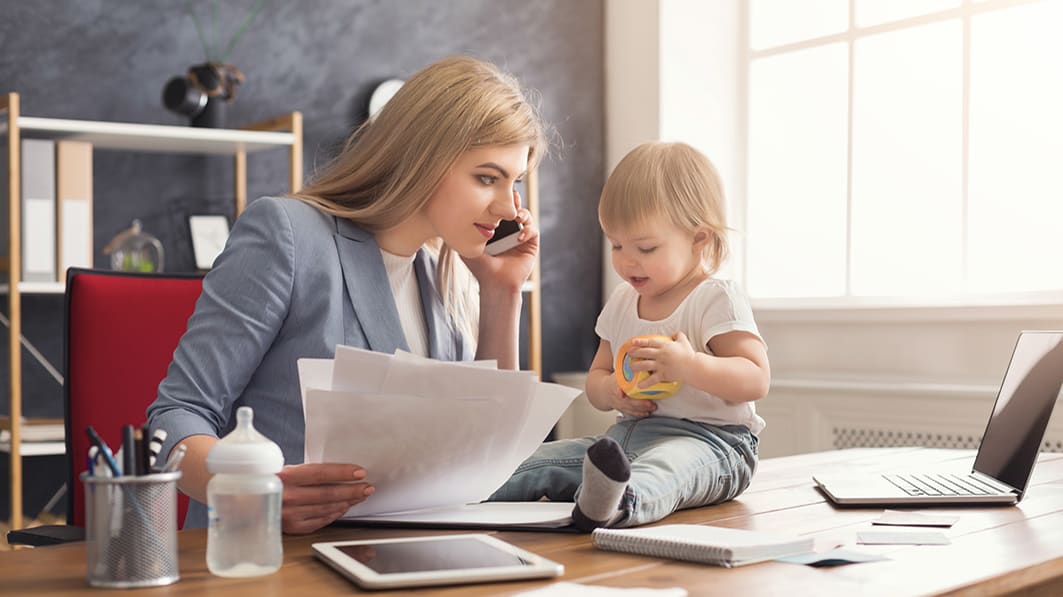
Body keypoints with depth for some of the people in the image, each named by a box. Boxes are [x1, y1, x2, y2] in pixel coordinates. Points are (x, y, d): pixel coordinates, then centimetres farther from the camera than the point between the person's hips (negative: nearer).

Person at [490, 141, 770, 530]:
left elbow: (756, 380, -14)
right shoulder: (621, 303, 16)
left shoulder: (717, 299, -6)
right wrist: (612, 392, -3)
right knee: (540, 460, -7)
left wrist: (690, 366, -29)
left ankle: (621, 503, -71)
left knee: (667, 463, -42)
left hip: (707, 440, -8)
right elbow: (596, 377, 23)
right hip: (628, 435, 8)